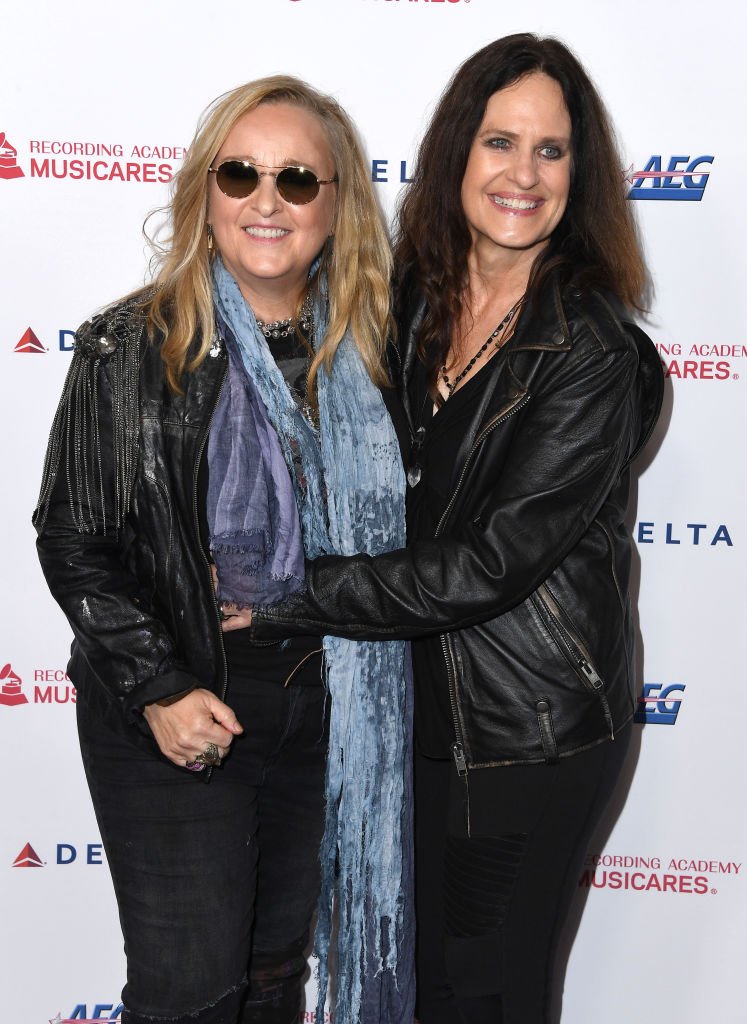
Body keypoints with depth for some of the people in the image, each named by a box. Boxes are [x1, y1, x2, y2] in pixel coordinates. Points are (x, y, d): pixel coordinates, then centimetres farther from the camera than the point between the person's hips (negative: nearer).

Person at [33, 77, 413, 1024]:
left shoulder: (370, 351, -1)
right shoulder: (130, 348, -11)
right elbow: (72, 539, -9)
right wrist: (158, 689, -15)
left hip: (321, 709, 4)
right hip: (171, 722, -3)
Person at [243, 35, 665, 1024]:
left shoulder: (595, 353, -18)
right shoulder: (412, 301, 0)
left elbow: (489, 563, -23)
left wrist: (282, 598, -20)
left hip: (533, 731, -5)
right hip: (417, 700, 6)